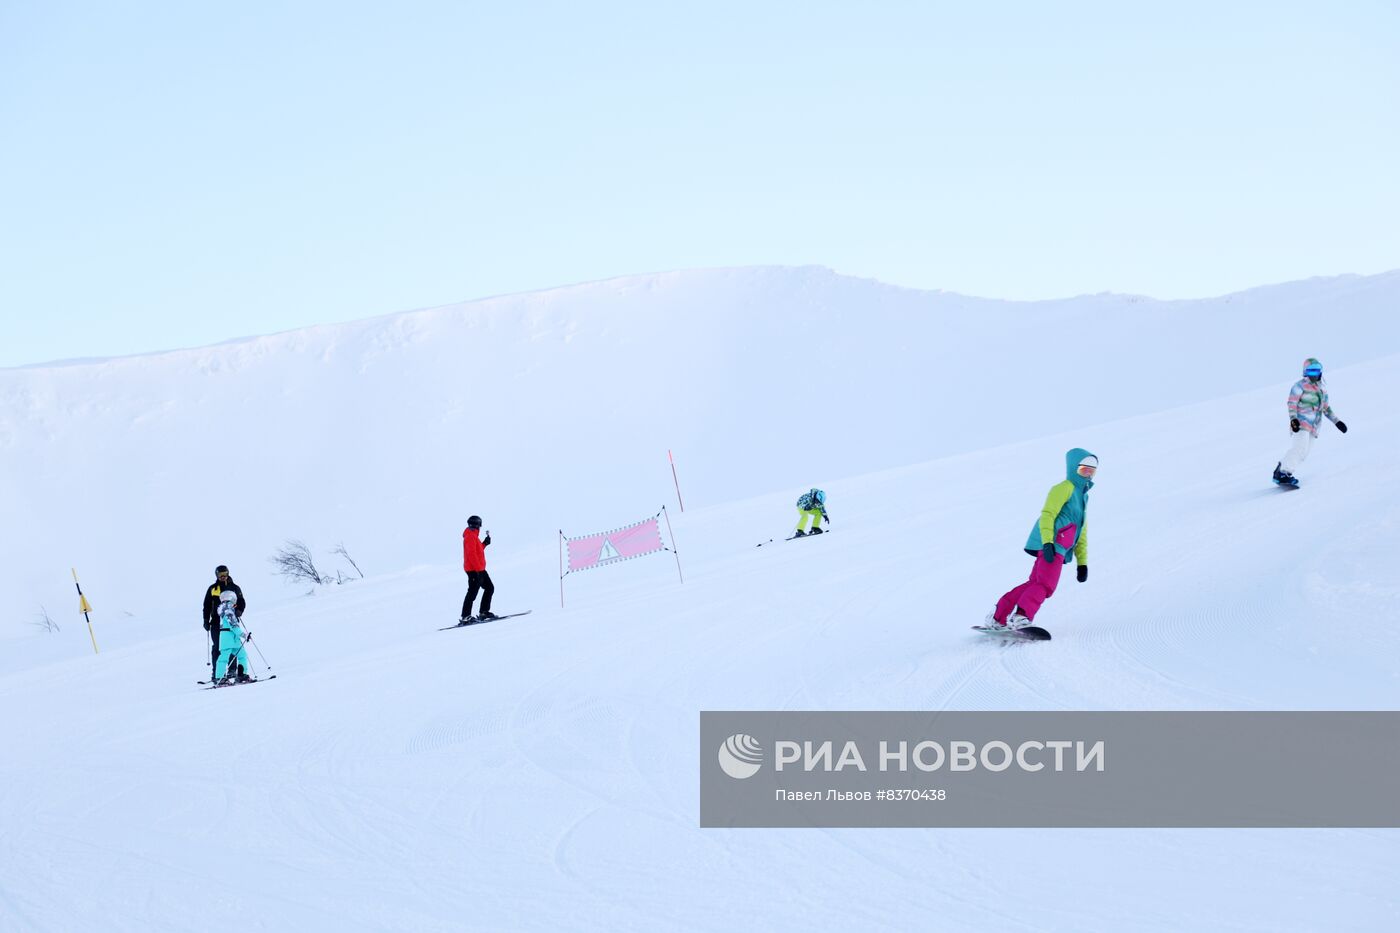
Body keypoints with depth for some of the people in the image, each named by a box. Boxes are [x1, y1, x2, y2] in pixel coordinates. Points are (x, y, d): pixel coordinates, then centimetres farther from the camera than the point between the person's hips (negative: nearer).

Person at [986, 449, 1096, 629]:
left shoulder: (1083, 496, 28)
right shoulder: (1064, 488, -1)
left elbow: (1081, 532, 31)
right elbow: (1047, 515, -13)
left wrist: (1082, 562, 25)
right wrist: (1048, 542, -26)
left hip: (1058, 548, 9)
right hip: (1052, 545, -9)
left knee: (1036, 583, 8)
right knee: (1046, 584, -20)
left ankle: (998, 617, 11)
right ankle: (1021, 616, -29)